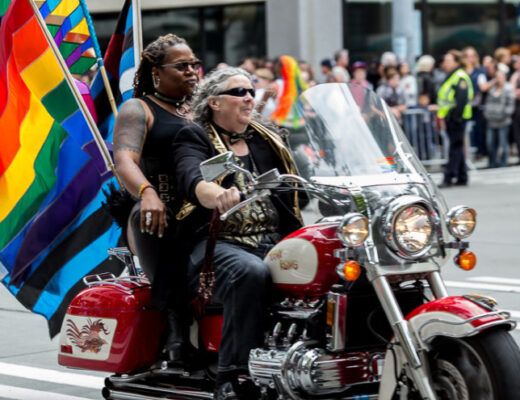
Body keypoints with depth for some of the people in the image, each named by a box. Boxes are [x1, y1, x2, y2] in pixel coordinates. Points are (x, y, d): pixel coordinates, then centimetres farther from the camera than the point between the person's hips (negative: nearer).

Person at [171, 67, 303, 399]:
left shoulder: (268, 140, 25)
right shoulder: (194, 138, 6)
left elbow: (296, 184, 16)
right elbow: (192, 180, -16)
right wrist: (218, 196, -39)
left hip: (275, 243, 5)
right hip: (218, 243, -5)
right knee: (251, 273, -39)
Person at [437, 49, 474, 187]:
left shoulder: (460, 77, -13)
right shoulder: (450, 77, 18)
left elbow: (462, 99, -21)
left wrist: (456, 117, -23)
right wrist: (442, 116, 19)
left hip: (457, 117, -10)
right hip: (450, 117, 10)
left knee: (455, 147, -7)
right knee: (457, 147, 13)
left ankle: (448, 178, -9)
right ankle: (462, 177, 18)